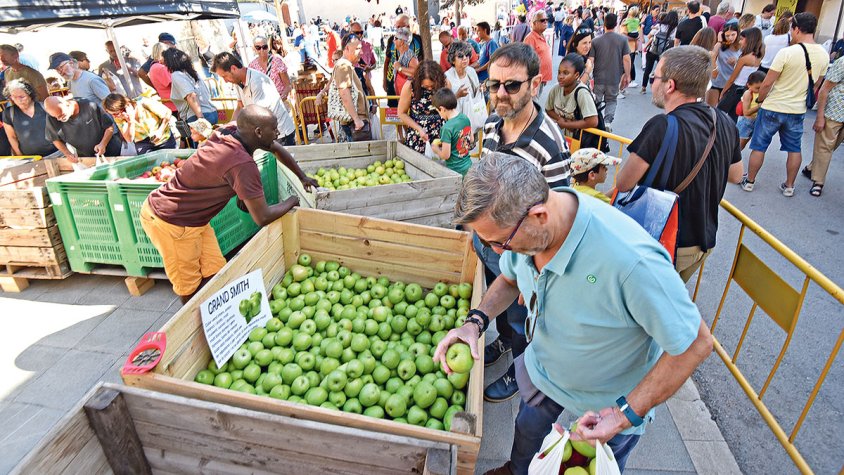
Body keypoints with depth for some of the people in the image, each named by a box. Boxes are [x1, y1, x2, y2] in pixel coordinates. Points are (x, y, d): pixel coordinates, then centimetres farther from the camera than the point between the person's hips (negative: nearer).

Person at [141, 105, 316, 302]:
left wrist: (302, 177, 22)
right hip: (170, 222, -9)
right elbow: (262, 218, -26)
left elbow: (277, 149, 15)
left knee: (215, 274, 11)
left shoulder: (232, 130, -3)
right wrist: (291, 201, -8)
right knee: (190, 287, 7)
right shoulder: (243, 164, -29)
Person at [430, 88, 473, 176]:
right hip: (468, 166, 7)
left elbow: (445, 155, -20)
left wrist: (435, 149, -1)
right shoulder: (465, 118, -1)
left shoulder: (447, 128, -23)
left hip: (455, 170, -7)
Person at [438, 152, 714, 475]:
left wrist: (626, 415, -29)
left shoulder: (632, 261, -44)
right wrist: (476, 321, -18)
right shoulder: (519, 224, -22)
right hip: (540, 370, 6)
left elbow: (696, 343, -29)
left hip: (608, 403, -5)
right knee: (528, 428, 33)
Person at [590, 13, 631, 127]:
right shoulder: (623, 40, -5)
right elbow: (626, 59, -7)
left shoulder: (596, 41, -5)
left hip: (598, 79, 0)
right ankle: (607, 122, 0)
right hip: (614, 79, 1)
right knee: (611, 101, 15)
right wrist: (627, 76, 5)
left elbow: (591, 61, -6)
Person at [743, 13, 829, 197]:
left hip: (773, 108, -5)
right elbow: (816, 84, 11)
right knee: (794, 149, 16)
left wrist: (760, 100, 0)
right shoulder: (824, 55, 0)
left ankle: (749, 181, 17)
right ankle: (789, 186, 23)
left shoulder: (787, 52, -18)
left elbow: (767, 83, -16)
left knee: (759, 146, 8)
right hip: (797, 110, 5)